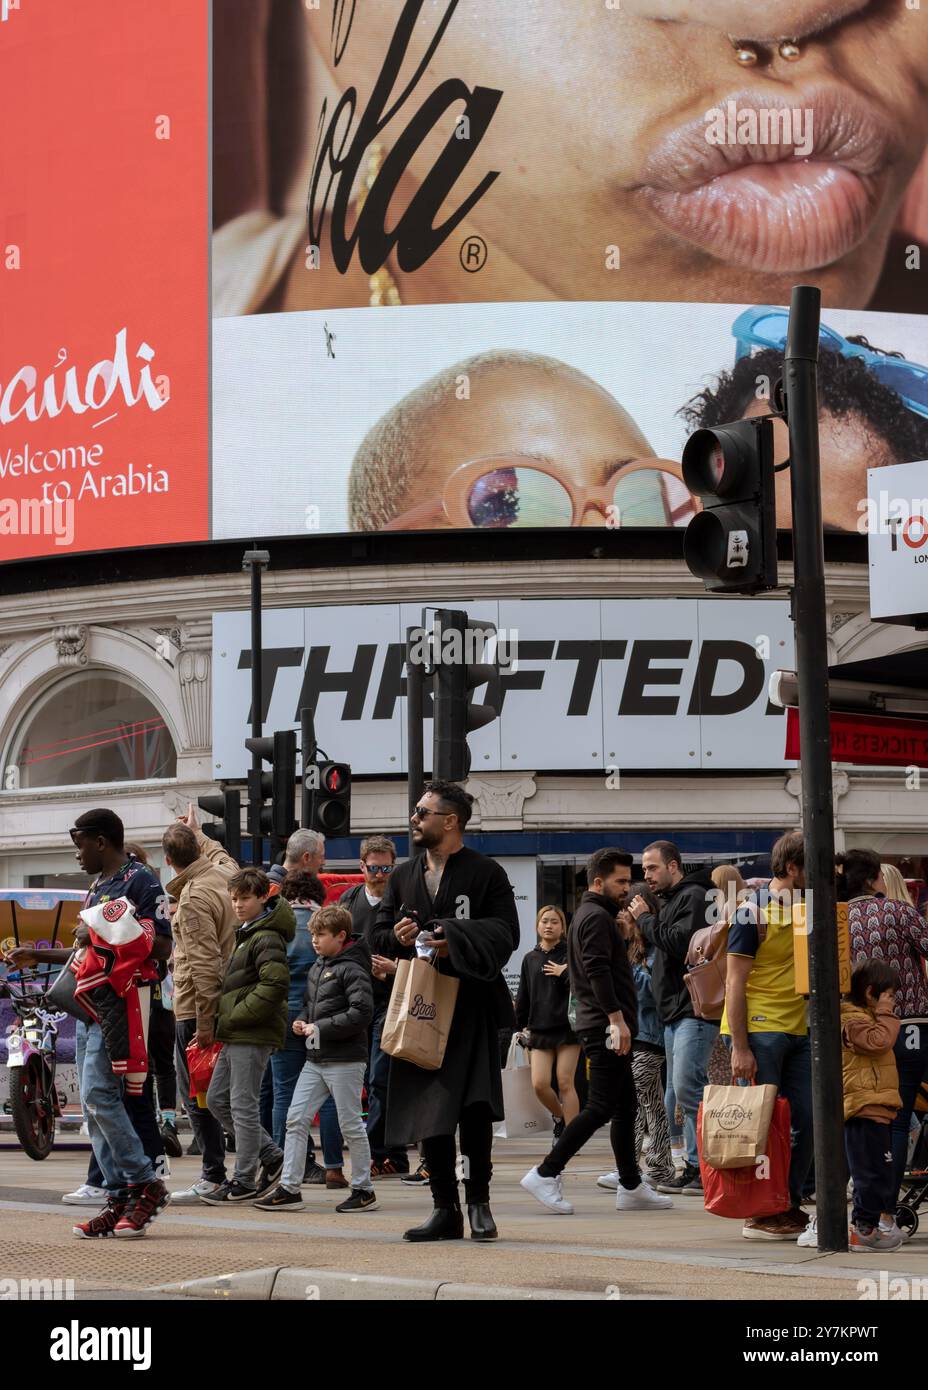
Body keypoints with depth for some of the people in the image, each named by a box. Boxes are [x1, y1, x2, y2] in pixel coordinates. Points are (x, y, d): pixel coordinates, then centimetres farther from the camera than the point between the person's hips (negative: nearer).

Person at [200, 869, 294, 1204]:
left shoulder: (267, 938, -13)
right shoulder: (247, 935, 18)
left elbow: (275, 984, -25)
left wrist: (234, 1017, -20)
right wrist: (224, 1020, 13)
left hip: (253, 1035, -10)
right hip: (237, 1036, 10)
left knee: (243, 1104, -5)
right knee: (217, 1099, 13)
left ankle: (244, 1181, 2)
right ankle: (271, 1156, 19)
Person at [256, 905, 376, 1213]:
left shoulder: (351, 969, -12)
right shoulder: (316, 968, 14)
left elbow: (362, 1012, -21)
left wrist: (321, 1028, -18)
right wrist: (301, 1020, 5)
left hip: (345, 1060, -8)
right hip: (315, 1060, 8)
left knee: (350, 1124, 0)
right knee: (295, 1119, 3)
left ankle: (363, 1190, 11)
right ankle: (289, 1188, 5)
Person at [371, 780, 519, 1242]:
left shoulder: (485, 873, 1)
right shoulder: (404, 876, 17)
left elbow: (505, 933, -7)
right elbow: (377, 934, 18)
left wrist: (455, 942, -20)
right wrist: (396, 936, -5)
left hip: (472, 1005, -5)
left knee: (474, 1104, -15)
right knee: (428, 1112, 4)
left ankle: (478, 1202, -4)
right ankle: (446, 1210, 11)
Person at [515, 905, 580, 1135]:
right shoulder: (530, 959, 13)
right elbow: (523, 997, 17)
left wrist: (564, 973, -14)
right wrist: (520, 1026, 14)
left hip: (567, 1028, -4)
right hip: (539, 1030, 4)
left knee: (565, 1084, -5)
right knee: (539, 1084, -6)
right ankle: (560, 1117, 22)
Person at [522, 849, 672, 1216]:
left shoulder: (586, 915, 23)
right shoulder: (597, 917, -10)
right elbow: (598, 971, -20)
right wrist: (617, 1019, -24)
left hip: (599, 1026, 11)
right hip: (607, 1025, -11)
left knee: (626, 1106, 11)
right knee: (601, 1107, -11)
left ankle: (631, 1188, 13)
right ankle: (546, 1174, -11)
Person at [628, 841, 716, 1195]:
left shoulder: (694, 897, -8)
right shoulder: (671, 901, 23)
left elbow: (679, 944, -20)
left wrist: (645, 919, -8)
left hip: (694, 1010, -11)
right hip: (674, 1012, 11)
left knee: (687, 1088, -17)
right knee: (682, 1092, 9)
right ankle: (696, 1165, 12)